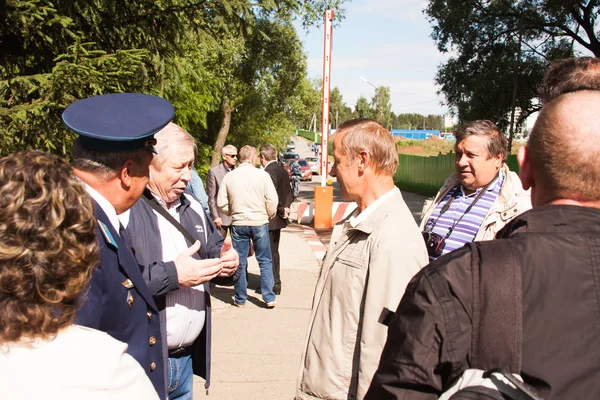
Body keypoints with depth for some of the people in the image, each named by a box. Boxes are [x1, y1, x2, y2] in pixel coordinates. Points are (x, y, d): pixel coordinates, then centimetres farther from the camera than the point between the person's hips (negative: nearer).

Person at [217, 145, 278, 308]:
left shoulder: (229, 177, -1)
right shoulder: (262, 175, -8)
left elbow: (221, 203, 2)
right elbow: (272, 200, -8)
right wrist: (269, 216, 10)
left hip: (238, 224, 2)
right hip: (260, 223, -1)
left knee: (240, 262, 11)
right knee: (265, 261, 10)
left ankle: (240, 299, 19)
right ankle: (269, 298, 13)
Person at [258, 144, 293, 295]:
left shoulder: (269, 172, -18)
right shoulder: (282, 170, 10)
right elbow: (289, 193, 12)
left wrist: (282, 209, -11)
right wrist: (286, 207, -1)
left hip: (270, 219, -10)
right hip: (278, 219, 10)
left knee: (268, 253, 0)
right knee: (274, 251, 18)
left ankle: (272, 285, 7)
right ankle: (276, 283, 27)